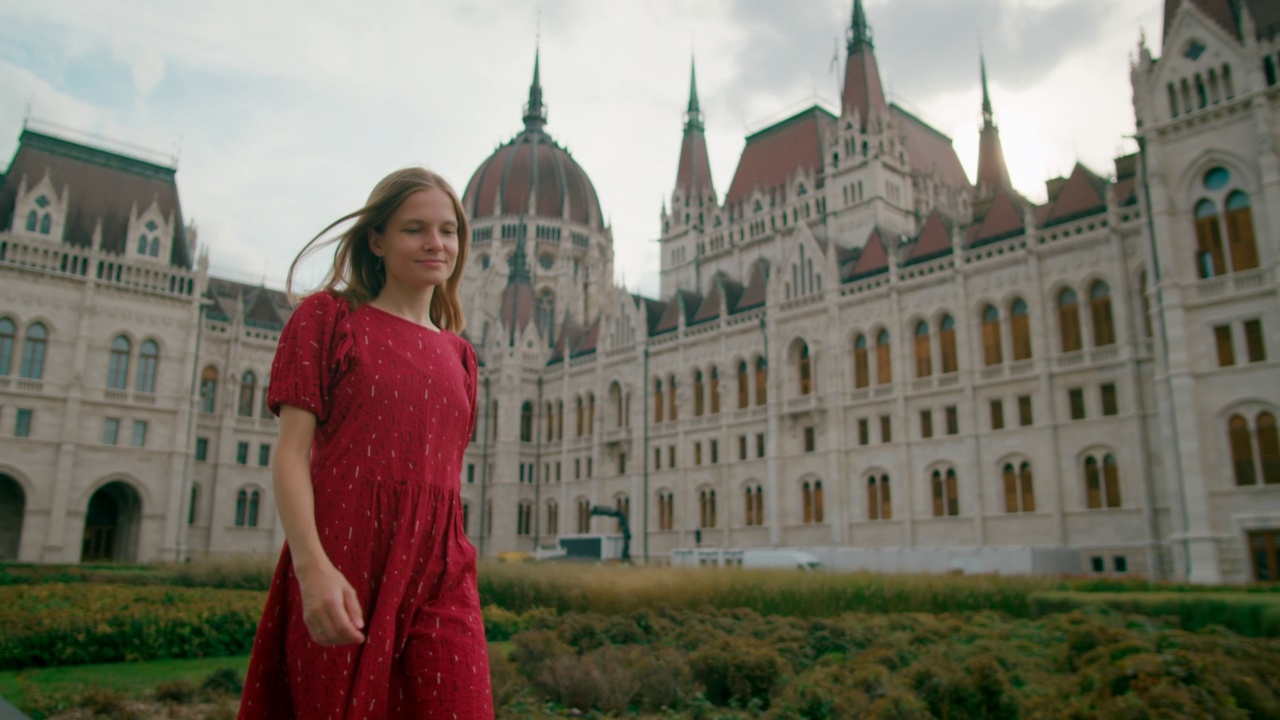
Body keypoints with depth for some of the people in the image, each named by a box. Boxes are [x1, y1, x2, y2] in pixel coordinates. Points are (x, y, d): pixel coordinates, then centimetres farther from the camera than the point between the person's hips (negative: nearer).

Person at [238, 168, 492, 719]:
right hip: (343, 565, -3)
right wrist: (312, 566, -18)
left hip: (438, 572, 4)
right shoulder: (328, 316, 4)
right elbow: (291, 452, -5)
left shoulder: (458, 353, 17)